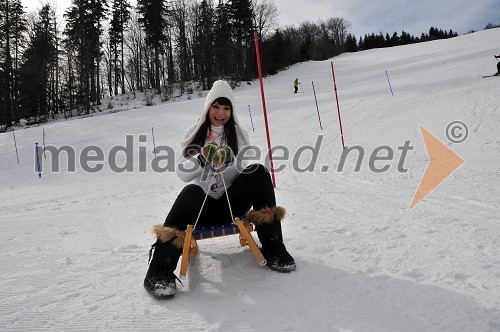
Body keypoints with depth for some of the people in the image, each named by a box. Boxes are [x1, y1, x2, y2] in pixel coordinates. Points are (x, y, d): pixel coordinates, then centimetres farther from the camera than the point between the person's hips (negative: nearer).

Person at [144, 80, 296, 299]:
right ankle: (159, 271, -36)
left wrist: (229, 161, -27)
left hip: (231, 203, 1)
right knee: (191, 193, -35)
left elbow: (244, 170, -4)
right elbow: (182, 173, -3)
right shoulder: (194, 134, 6)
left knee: (259, 173, -23)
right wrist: (201, 158, -24)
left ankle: (272, 248, -22)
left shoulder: (238, 134, 9)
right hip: (201, 206, -1)